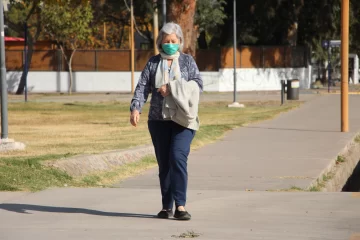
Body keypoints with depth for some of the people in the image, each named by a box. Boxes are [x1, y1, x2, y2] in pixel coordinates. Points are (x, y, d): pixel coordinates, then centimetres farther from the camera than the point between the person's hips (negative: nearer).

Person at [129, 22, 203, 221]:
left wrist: (172, 88, -15)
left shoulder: (187, 61, 6)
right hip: (159, 120, 2)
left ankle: (180, 206, -19)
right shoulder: (153, 63, 8)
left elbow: (198, 84, -5)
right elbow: (142, 87, 0)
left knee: (178, 158, -17)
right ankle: (167, 207, 13)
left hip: (182, 119, -2)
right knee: (164, 164, 6)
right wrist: (135, 109, -17)